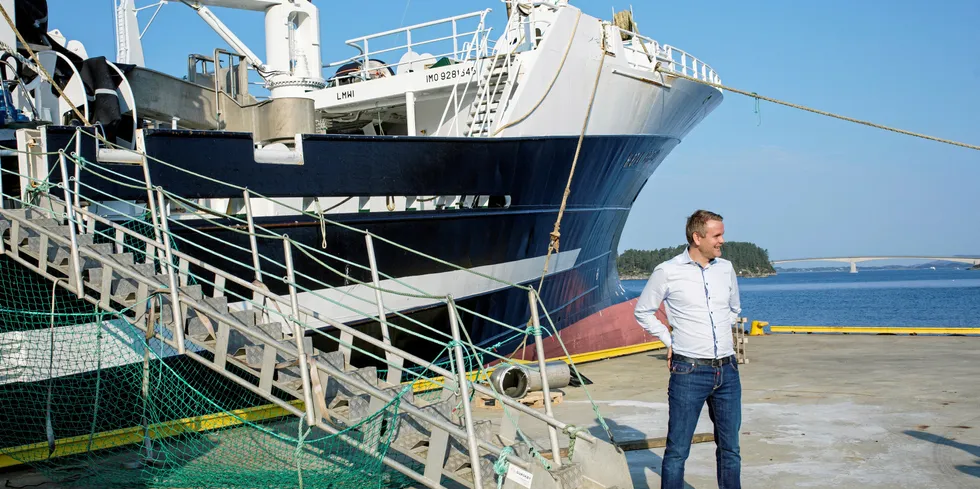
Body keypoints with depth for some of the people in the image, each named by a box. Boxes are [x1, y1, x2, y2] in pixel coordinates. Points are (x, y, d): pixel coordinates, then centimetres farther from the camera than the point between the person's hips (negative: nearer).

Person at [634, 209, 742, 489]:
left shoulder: (726, 268, 8)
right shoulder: (668, 272, -6)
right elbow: (642, 312, 5)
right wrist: (669, 340, 0)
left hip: (727, 371, 5)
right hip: (689, 371, -4)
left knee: (730, 448, 13)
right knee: (677, 450, 2)